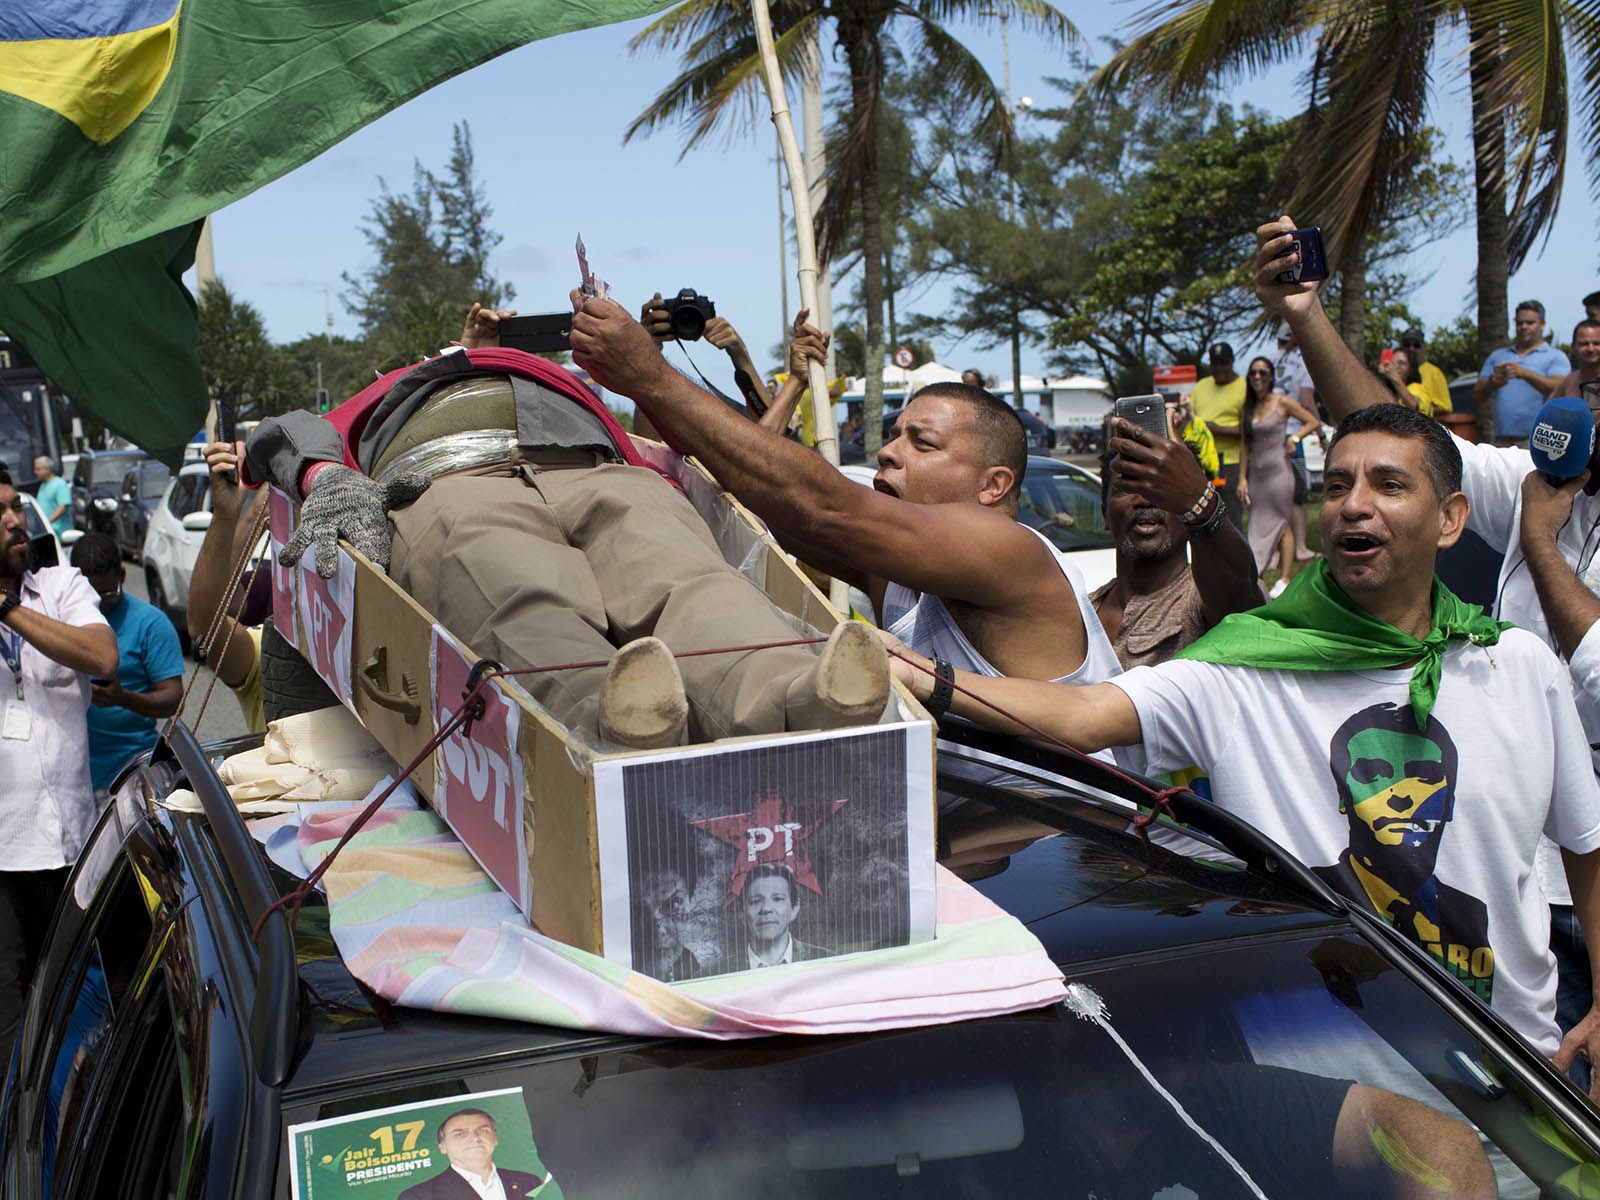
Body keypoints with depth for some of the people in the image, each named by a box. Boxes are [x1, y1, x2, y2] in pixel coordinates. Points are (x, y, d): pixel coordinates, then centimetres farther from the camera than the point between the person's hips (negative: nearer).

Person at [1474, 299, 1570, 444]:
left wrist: (1527, 374, -21)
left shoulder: (1556, 357, 9)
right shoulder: (1497, 356, 21)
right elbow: (1477, 396, 16)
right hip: (1502, 440, 4)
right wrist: (1492, 383, -7)